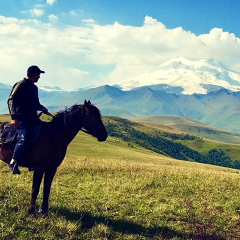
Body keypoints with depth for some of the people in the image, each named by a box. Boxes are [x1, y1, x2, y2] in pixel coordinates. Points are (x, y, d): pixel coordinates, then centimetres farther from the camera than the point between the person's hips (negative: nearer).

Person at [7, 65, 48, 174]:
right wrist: (14, 117, -23)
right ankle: (13, 163, -15)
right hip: (22, 119, -9)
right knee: (24, 138, -25)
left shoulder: (34, 88, 20)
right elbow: (11, 100, -11)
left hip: (33, 119, 9)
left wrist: (42, 108, 7)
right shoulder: (20, 85, -4)